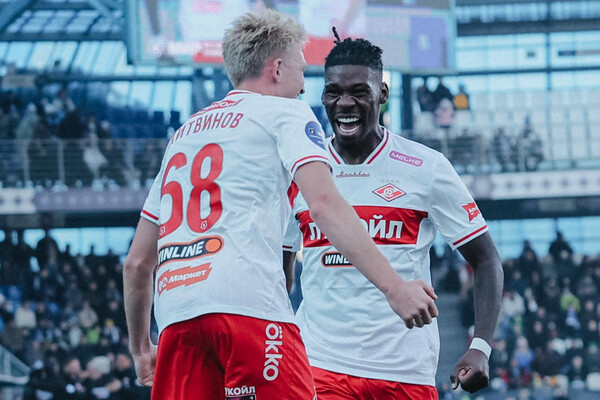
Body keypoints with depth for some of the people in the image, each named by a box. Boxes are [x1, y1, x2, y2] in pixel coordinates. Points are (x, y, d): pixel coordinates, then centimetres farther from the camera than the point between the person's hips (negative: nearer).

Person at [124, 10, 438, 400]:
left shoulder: (184, 133, 30)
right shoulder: (285, 112, 12)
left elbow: (137, 263, 31)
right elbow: (324, 204, -8)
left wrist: (140, 348, 42)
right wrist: (394, 286, -13)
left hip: (176, 315, 6)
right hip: (249, 304, -6)